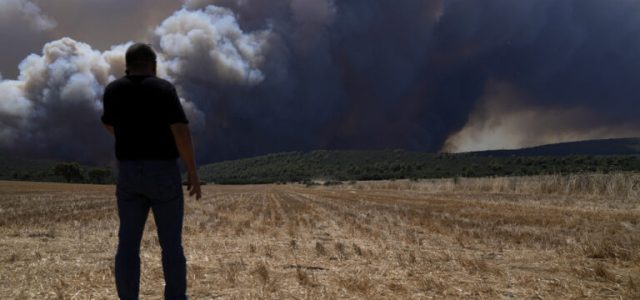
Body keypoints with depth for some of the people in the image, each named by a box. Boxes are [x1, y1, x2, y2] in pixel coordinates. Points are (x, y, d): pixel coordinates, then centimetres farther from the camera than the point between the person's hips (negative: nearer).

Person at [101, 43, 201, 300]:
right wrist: (193, 172, -11)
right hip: (163, 174, -3)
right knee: (171, 243, 8)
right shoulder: (164, 89, -9)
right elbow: (181, 132, -18)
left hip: (128, 174, 3)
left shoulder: (113, 90, 4)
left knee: (128, 244, 8)